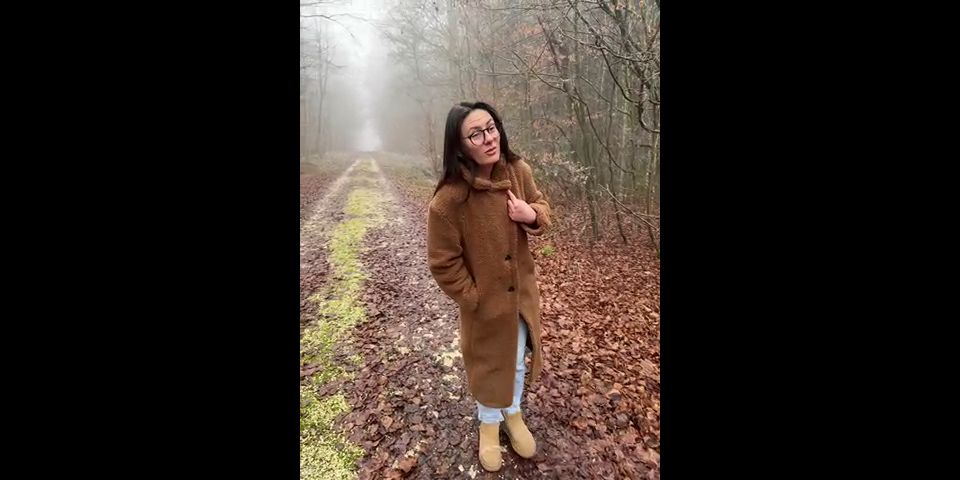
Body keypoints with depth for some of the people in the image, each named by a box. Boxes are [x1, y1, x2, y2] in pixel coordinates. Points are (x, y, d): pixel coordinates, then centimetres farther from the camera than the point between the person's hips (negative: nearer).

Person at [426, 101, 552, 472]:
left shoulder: (518, 171, -12)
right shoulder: (449, 199, -27)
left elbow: (542, 207, 4)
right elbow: (443, 262, -18)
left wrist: (533, 215, -18)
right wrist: (472, 298, -12)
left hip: (522, 291, 5)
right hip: (485, 299, -4)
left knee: (518, 360, 24)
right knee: (488, 363, 19)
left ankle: (513, 413, 54)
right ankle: (489, 423, 50)